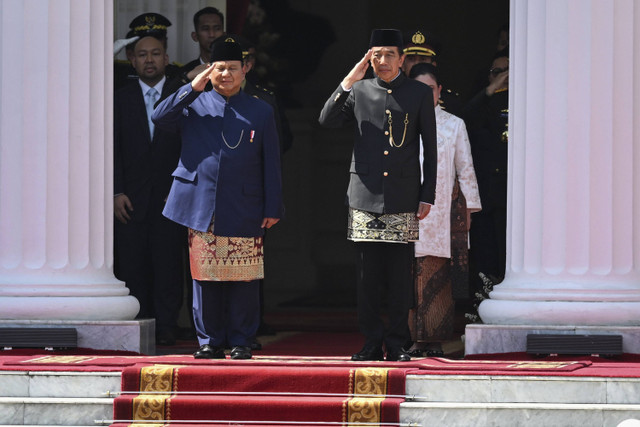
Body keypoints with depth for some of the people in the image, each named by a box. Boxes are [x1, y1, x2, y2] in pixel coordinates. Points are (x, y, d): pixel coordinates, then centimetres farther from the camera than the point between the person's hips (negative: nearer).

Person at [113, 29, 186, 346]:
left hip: (170, 196, -1)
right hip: (131, 197, 1)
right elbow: (114, 150, 5)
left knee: (168, 263, -5)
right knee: (133, 266, -1)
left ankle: (165, 328, -4)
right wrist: (116, 193, -4)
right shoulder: (121, 99, 9)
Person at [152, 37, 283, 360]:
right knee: (205, 277, 3)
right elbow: (159, 118, -5)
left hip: (244, 210, -1)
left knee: (243, 280, -1)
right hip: (201, 208, 1)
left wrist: (273, 208, 3)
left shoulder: (260, 112, 9)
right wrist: (193, 88, -9)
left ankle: (241, 342, 8)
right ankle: (210, 341, 11)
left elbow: (271, 165, 9)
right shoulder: (194, 105, 10)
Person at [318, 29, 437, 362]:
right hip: (365, 194, 1)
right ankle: (372, 342, 7)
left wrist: (427, 196, 2)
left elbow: (430, 148, 7)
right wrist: (348, 82, -10)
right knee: (367, 275, 1)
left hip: (403, 197, -1)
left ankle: (396, 344, 6)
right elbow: (326, 120, -2)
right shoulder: (358, 91, 10)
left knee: (400, 275, 0)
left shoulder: (419, 94, 6)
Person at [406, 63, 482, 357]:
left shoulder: (454, 125, 11)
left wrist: (468, 209, 6)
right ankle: (414, 338, -3)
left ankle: (435, 339, -3)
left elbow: (465, 168, 11)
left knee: (437, 274, -6)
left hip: (442, 209, 0)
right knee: (411, 274, -6)